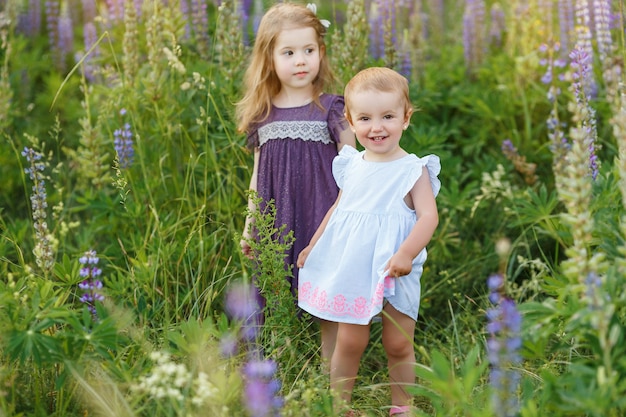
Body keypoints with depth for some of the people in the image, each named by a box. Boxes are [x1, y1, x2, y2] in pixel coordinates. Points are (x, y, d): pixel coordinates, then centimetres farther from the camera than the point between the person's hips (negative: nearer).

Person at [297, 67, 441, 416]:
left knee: (399, 345, 6)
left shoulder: (413, 169, -8)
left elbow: (429, 215, -17)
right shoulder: (351, 166, 7)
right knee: (349, 342, 6)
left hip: (394, 271, -3)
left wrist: (406, 253, -31)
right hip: (352, 269, 3)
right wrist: (314, 245, 25)